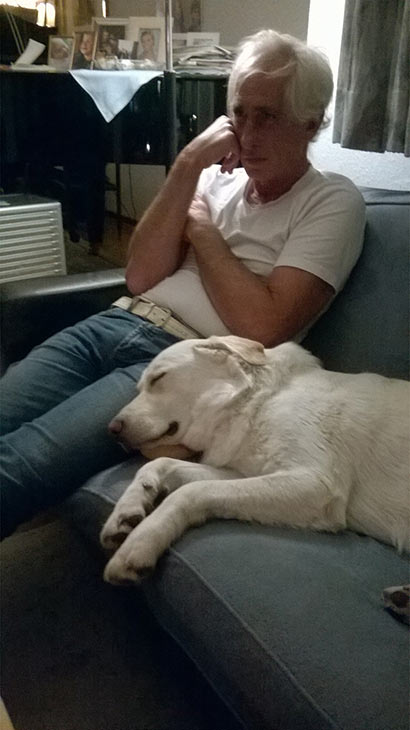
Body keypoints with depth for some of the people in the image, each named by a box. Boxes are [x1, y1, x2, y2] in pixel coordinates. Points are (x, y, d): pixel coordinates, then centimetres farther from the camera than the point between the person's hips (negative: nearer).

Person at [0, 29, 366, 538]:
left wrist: (199, 227, -1)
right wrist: (187, 167, -2)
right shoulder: (216, 177, 16)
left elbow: (262, 326, -13)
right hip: (117, 324, 6)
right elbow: (140, 278, 5)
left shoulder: (333, 203, 0)